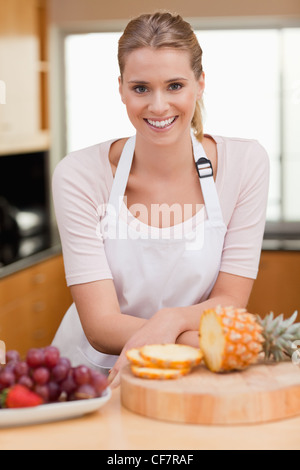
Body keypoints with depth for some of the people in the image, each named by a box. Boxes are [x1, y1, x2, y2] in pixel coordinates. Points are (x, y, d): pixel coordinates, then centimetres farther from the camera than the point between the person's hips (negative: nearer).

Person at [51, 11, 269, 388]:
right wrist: (203, 344, -31)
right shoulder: (79, 175, -10)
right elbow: (101, 325, -14)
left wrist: (171, 319, -25)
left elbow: (229, 301, -2)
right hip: (95, 375, -1)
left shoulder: (244, 163, -5)